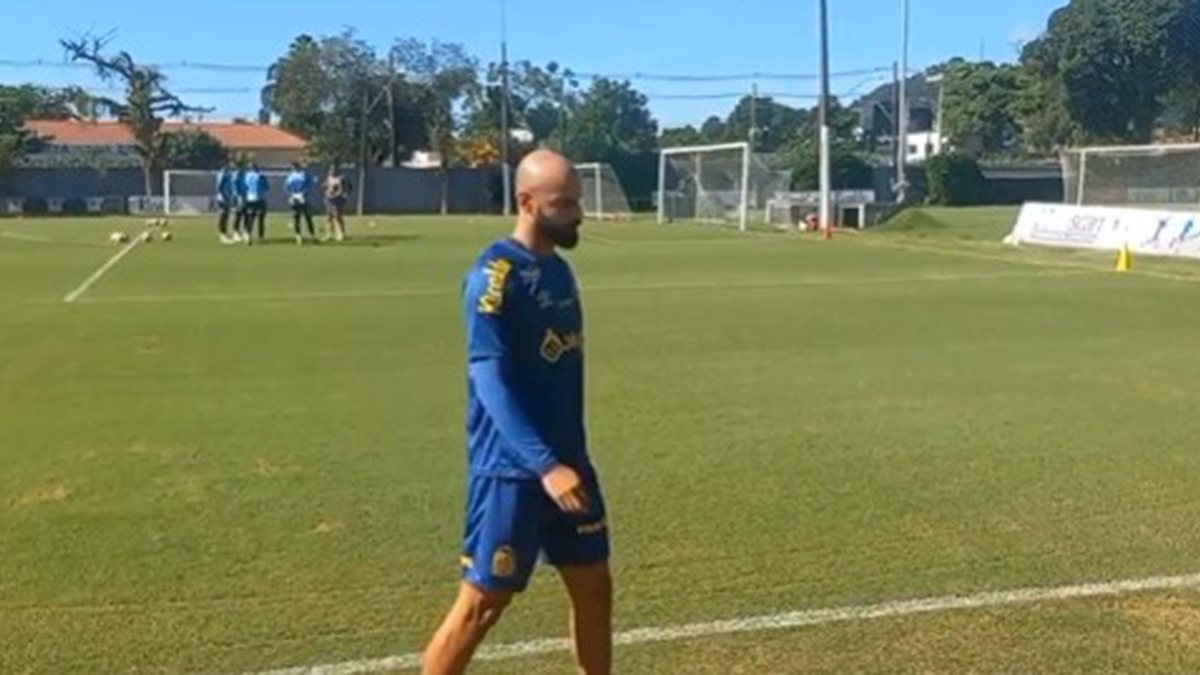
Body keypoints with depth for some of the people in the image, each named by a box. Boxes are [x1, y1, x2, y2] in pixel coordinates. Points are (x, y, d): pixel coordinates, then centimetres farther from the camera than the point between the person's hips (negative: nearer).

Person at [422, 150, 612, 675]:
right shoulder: (494, 275, -16)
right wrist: (544, 465, -29)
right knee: (482, 602, 1)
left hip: (568, 460, 8)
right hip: (510, 468, -8)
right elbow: (490, 382, -22)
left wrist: (569, 458, 19)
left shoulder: (558, 269, 9)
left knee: (594, 586, 14)